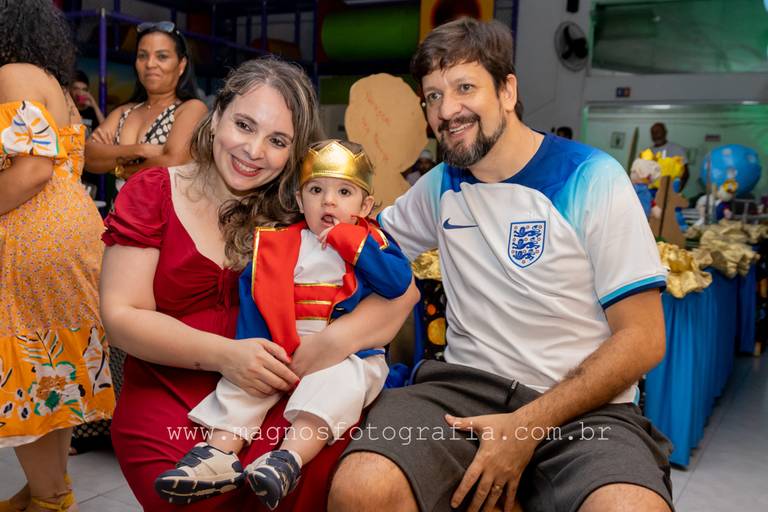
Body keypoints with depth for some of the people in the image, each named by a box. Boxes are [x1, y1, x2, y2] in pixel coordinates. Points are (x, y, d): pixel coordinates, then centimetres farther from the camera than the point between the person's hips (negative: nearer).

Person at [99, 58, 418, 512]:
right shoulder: (151, 194, 2)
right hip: (168, 397, 0)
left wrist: (339, 338, -21)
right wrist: (223, 355, -18)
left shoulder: (303, 209, 2)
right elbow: (122, 315, -4)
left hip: (274, 394, 0)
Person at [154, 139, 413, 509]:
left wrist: (353, 243, -13)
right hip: (283, 348, 4)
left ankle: (289, 458, -43)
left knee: (337, 380, -32)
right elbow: (256, 294, 2)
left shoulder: (368, 242, 7)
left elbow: (399, 283, -10)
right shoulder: (280, 244, 11)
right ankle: (220, 450, -24)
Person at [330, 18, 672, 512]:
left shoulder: (591, 179, -4)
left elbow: (643, 339, -6)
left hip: (582, 403, -2)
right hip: (467, 383, 3)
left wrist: (528, 427, -16)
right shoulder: (440, 185, 10)